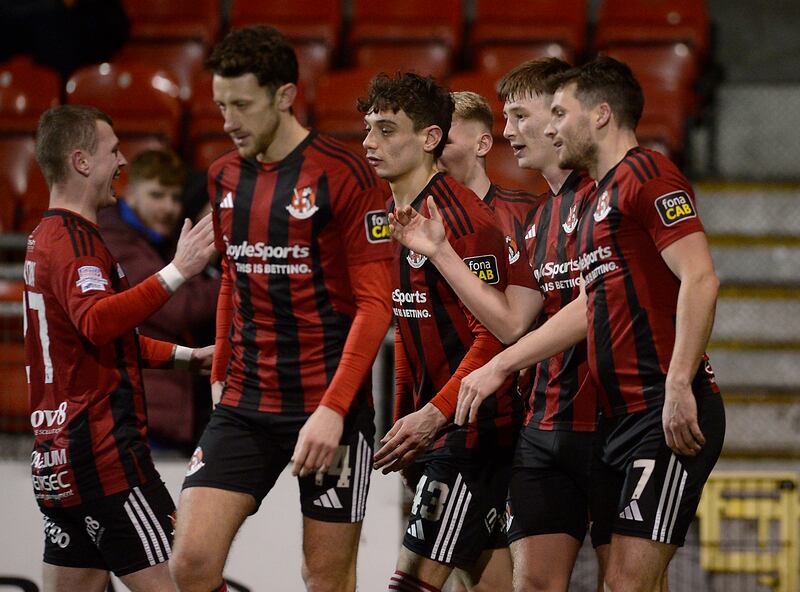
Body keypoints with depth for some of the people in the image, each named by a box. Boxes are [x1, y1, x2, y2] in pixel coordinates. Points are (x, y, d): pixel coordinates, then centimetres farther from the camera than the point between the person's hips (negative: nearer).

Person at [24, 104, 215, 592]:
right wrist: (176, 273, -37)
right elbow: (97, 322, -32)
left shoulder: (50, 237, 20)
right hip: (101, 449, -10)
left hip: (58, 453, 10)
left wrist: (186, 355, 32)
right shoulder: (74, 241, -12)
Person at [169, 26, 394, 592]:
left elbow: (375, 303, -13)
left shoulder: (343, 174, -11)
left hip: (331, 406, -5)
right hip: (245, 406, 5)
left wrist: (333, 410, -20)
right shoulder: (224, 177, 9)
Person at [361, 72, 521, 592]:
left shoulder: (463, 217, -16)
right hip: (430, 428, 9)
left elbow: (493, 334, -20)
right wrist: (404, 424, 20)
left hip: (474, 428, -9)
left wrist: (434, 415, -25)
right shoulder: (391, 216, 13)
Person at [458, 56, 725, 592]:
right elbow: (589, 308, 28)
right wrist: (498, 368, 27)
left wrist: (678, 385, -24)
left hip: (670, 415, -10)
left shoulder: (648, 175, -7)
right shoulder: (601, 196, 23)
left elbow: (701, 279, -18)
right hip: (625, 418, 10)